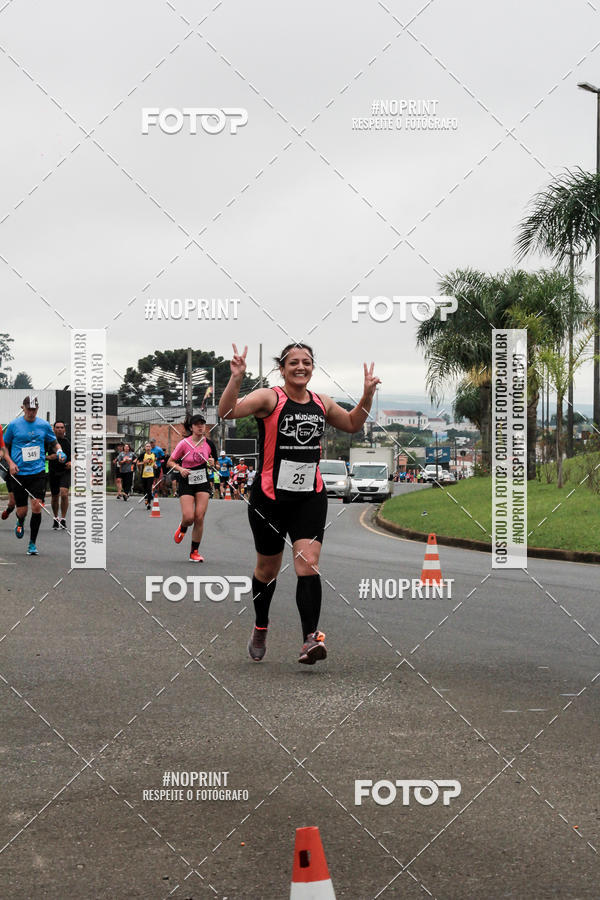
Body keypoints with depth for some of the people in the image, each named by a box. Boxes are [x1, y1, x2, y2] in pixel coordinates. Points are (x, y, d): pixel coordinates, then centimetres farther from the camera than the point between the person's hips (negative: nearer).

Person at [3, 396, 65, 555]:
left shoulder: (44, 425, 5)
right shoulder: (13, 425, 1)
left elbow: (54, 442, 18)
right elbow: (5, 446, 11)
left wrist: (59, 451, -4)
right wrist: (10, 462, -5)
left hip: (38, 472, 0)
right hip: (19, 473, 0)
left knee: (36, 506, -12)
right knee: (22, 510, 2)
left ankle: (32, 543, 2)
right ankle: (20, 523, 41)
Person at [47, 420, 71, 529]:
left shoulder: (69, 441, 0)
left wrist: (72, 463, -8)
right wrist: (49, 457, -17)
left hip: (66, 472, -2)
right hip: (53, 472, 2)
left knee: (64, 493, -21)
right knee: (54, 497, 11)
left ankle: (63, 519, -10)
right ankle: (55, 518, 33)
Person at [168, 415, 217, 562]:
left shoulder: (209, 443, 0)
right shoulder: (184, 444, -10)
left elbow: (213, 459, 16)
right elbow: (172, 461, -1)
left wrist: (212, 462, -7)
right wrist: (181, 469, -19)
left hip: (203, 483, 3)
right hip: (186, 483, -3)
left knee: (200, 518, -6)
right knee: (189, 517, -14)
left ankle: (194, 552, 5)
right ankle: (182, 528, 26)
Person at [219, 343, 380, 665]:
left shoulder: (322, 403, 8)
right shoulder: (269, 398, -8)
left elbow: (352, 424, 26)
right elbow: (227, 412, -24)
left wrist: (367, 394, 13)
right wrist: (236, 378, -37)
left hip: (310, 497, 2)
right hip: (270, 496, -2)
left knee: (308, 565, -14)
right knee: (268, 569, 13)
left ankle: (311, 639, -20)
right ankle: (260, 628, 38)